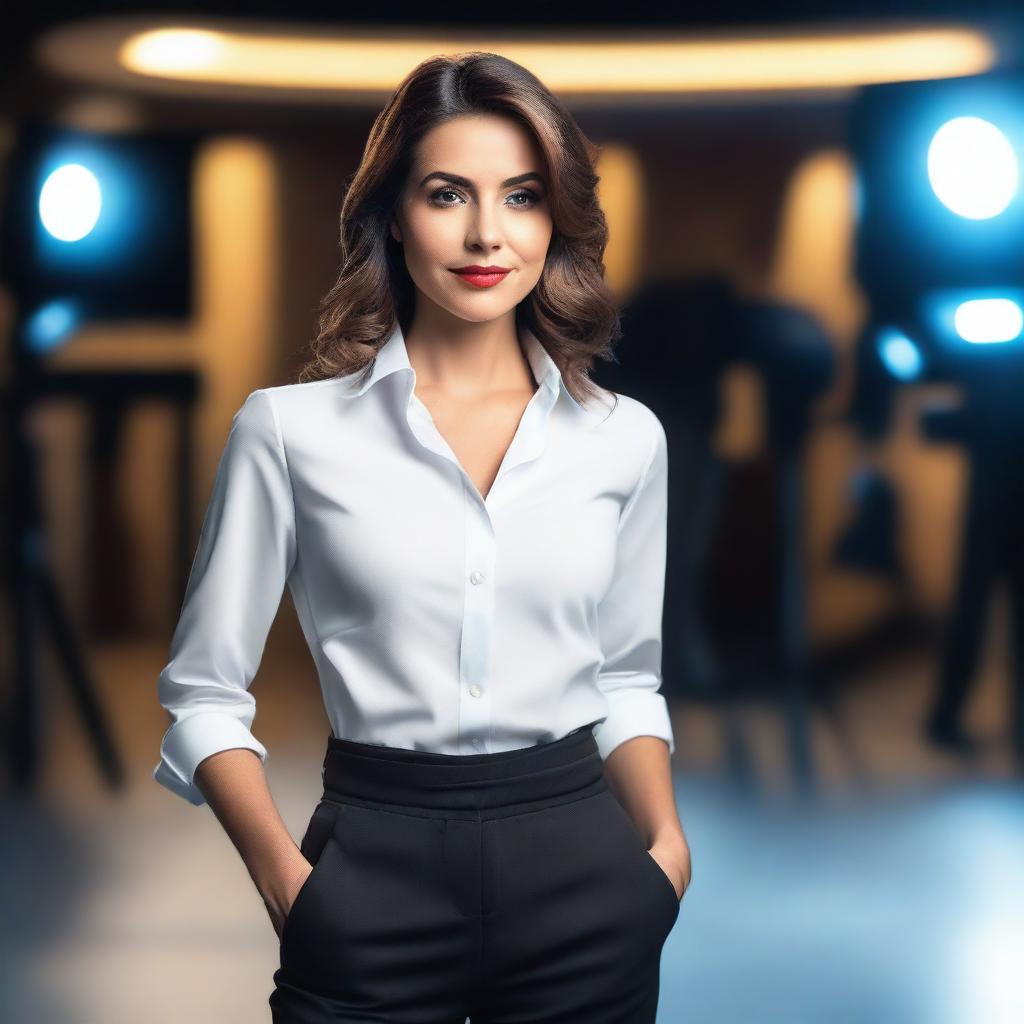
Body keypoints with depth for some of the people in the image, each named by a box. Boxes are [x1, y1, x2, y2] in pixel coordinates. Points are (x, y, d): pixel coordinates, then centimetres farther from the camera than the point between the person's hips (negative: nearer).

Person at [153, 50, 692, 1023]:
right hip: (377, 872, -2)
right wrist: (283, 873, -14)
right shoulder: (290, 427, -5)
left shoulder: (623, 437, 3)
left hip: (578, 870, 3)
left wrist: (665, 841, -2)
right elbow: (206, 690, -1)